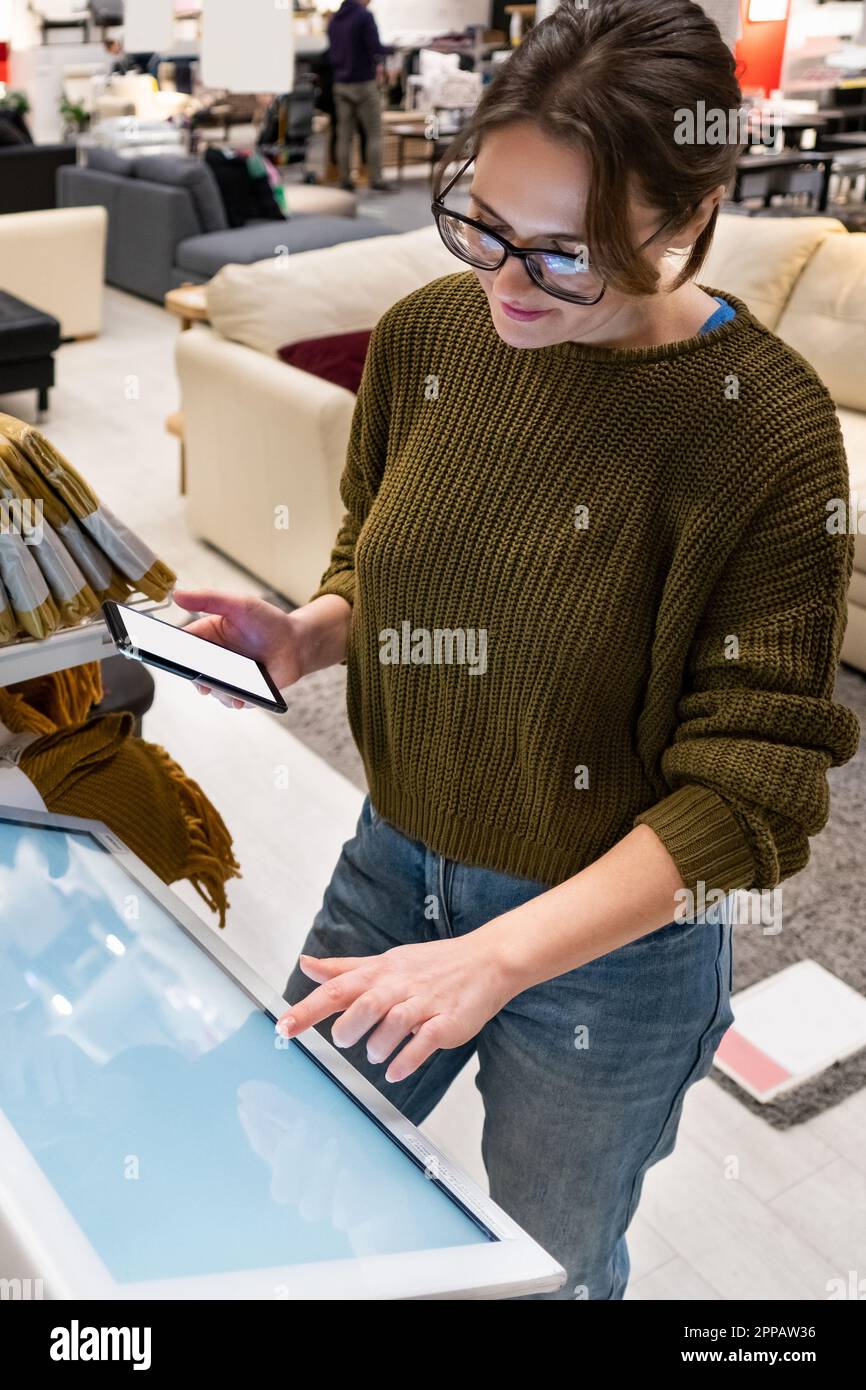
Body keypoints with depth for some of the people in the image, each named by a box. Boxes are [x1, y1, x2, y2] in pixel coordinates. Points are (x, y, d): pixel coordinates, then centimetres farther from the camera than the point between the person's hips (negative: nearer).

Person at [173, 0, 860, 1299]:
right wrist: (307, 635, -14)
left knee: (550, 1263, 22)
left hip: (609, 937, -4)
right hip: (392, 859, 5)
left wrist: (493, 959, -29)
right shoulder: (427, 335, -8)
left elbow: (751, 789, -20)